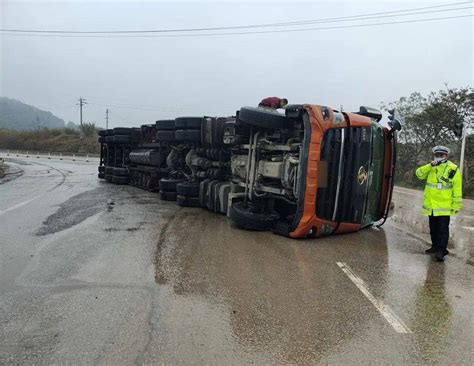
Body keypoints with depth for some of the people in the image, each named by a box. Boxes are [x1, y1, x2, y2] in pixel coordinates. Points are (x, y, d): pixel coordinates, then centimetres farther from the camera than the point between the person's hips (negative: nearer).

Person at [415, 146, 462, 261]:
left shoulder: (453, 169, -7)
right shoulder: (431, 168, 11)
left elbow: (457, 189, -8)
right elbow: (419, 174, -4)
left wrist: (456, 205, -10)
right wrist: (430, 165, -17)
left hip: (444, 206, -6)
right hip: (431, 205, 6)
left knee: (443, 229, -4)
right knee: (433, 228, 17)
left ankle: (441, 251, -3)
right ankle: (435, 247, 30)